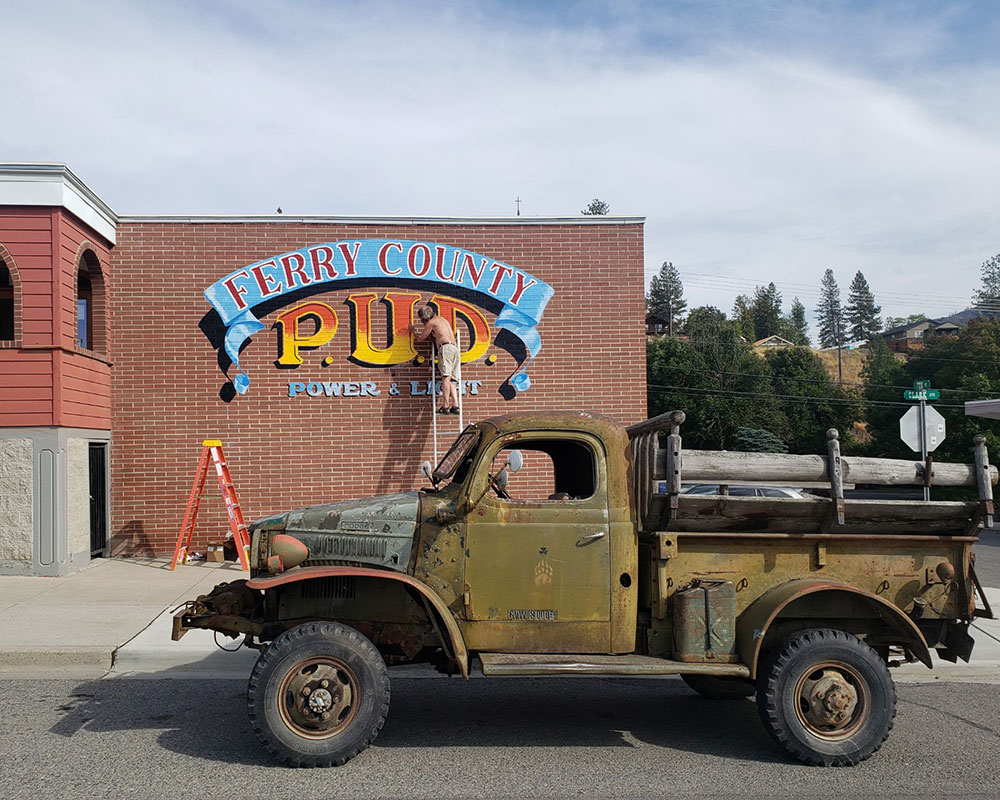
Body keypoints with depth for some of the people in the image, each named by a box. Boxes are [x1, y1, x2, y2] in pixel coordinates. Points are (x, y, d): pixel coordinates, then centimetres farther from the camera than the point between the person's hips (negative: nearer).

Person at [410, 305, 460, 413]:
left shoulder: (431, 322, 7)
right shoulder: (442, 320, 31)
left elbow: (421, 338, 12)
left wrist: (413, 331, 32)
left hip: (446, 347, -8)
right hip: (455, 348, 8)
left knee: (446, 377, -16)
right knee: (451, 380, 3)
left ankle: (445, 406, -25)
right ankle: (455, 405, -11)